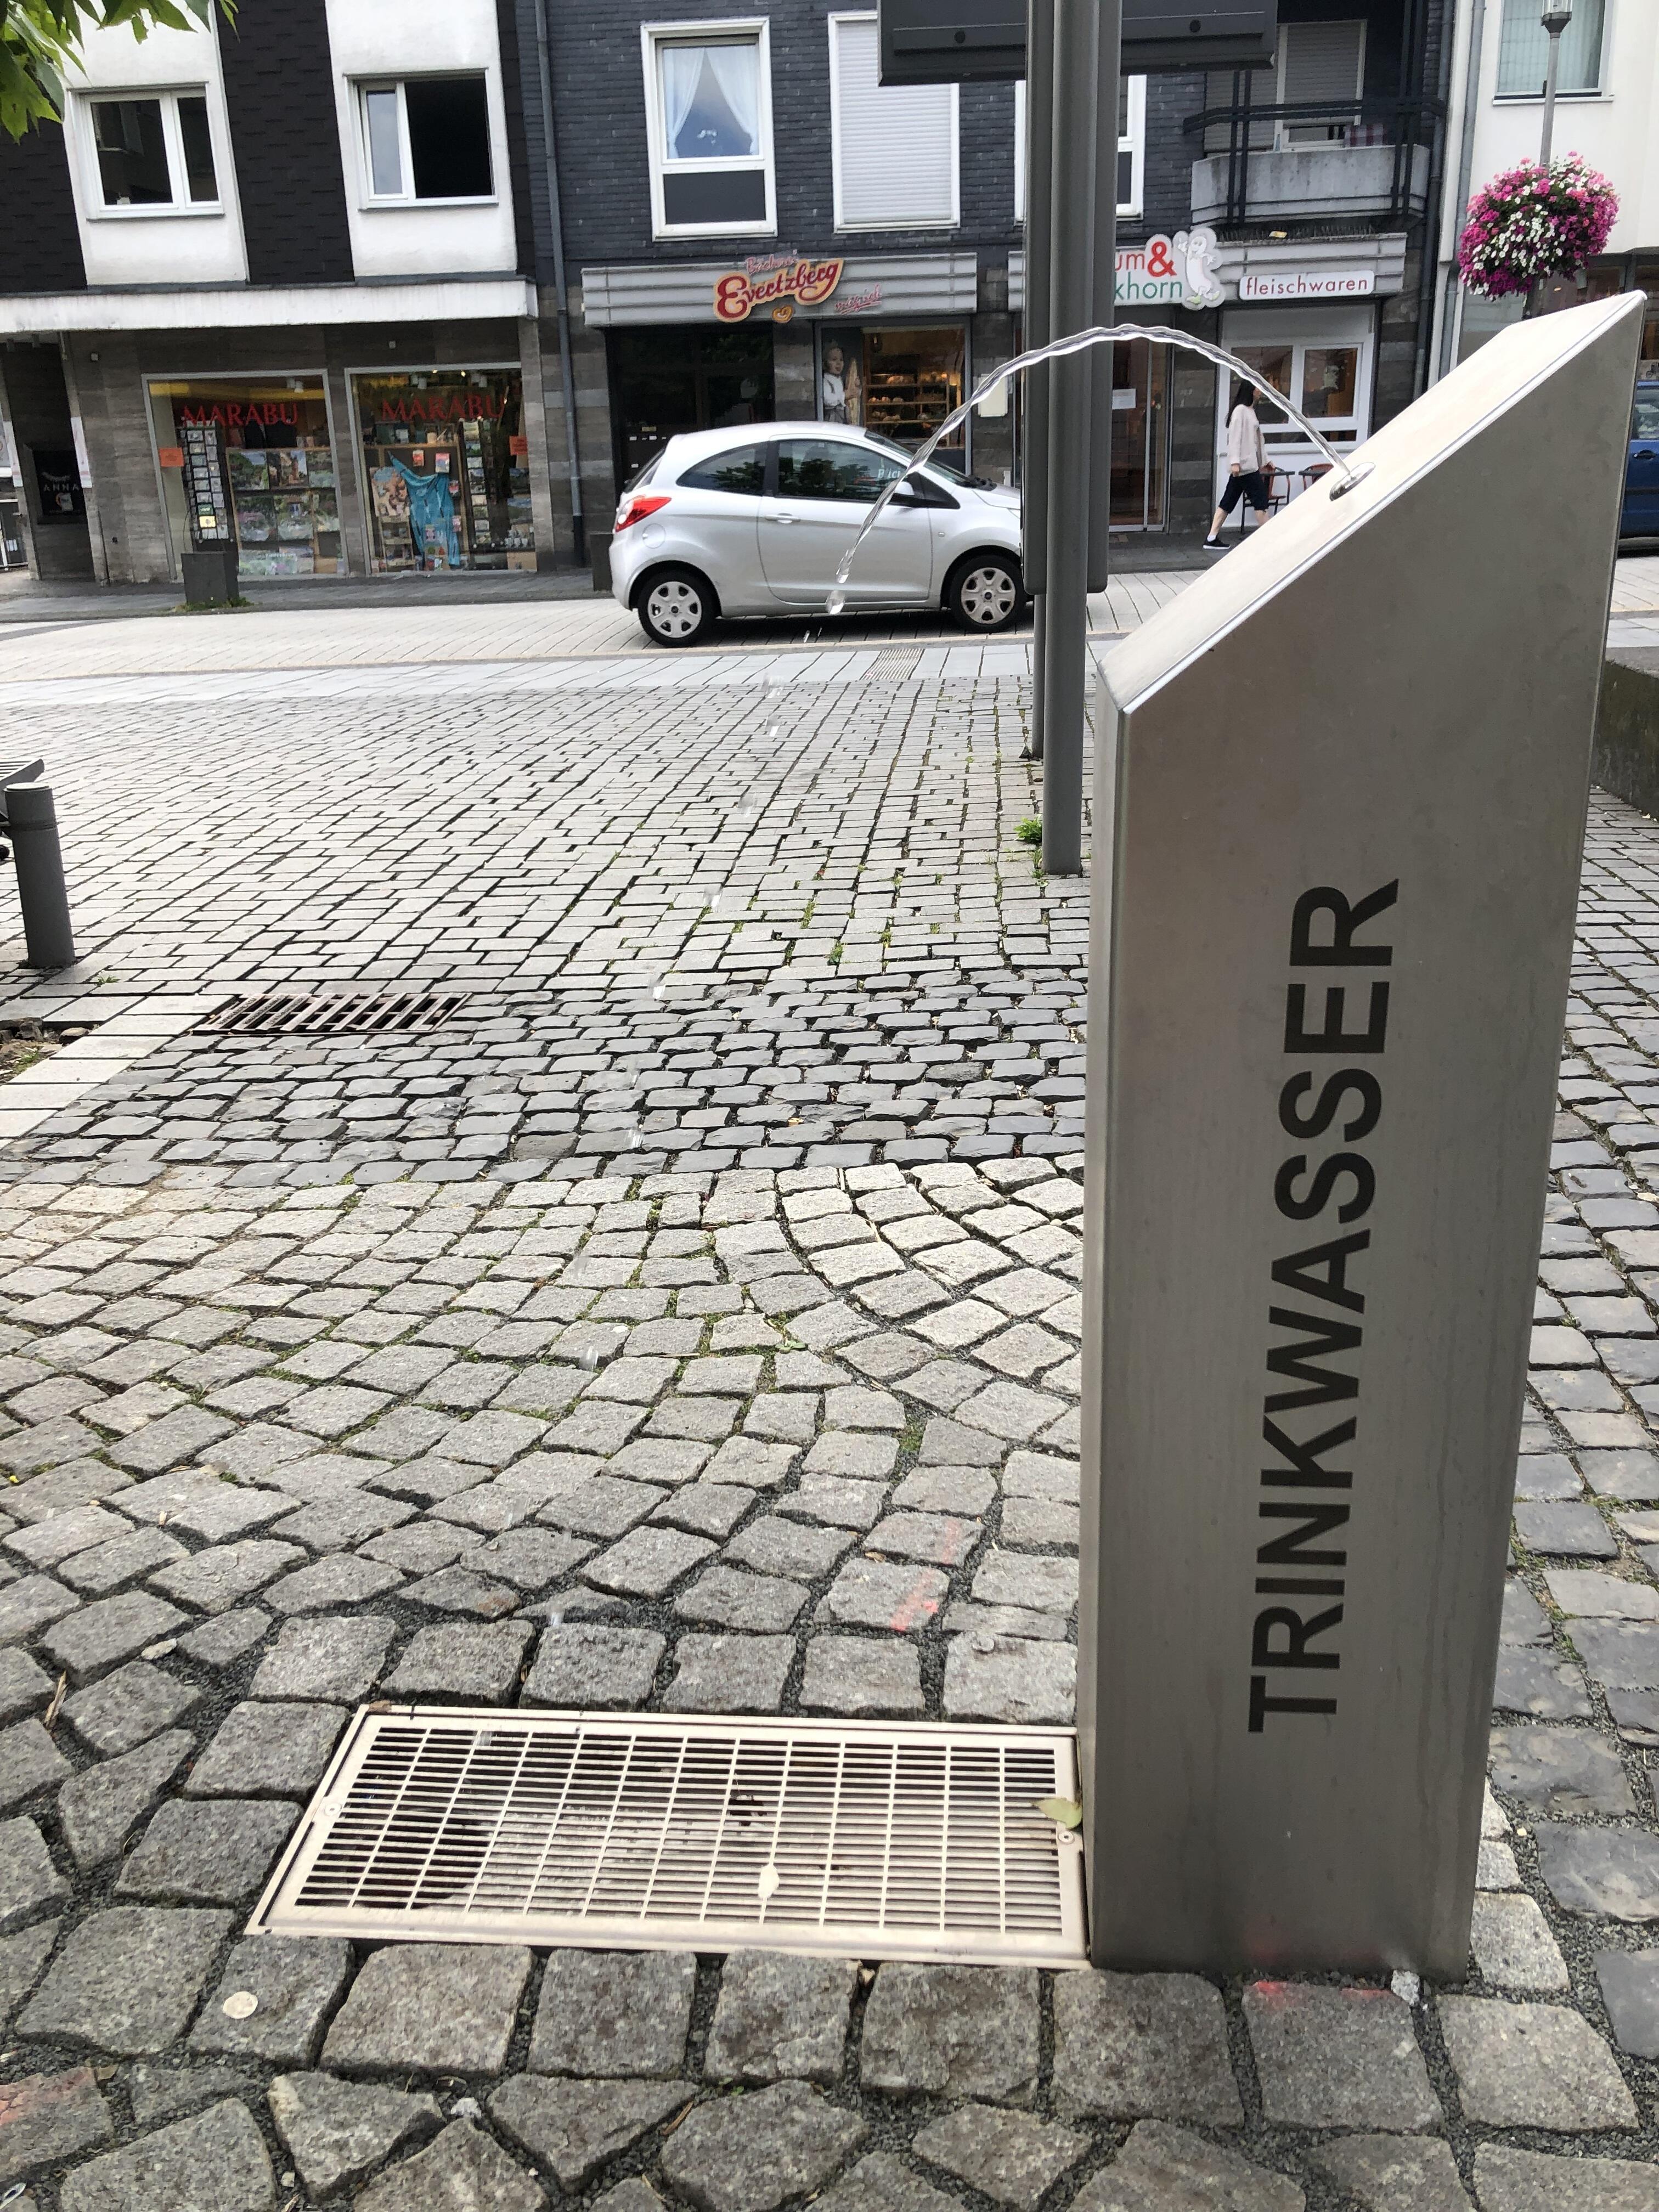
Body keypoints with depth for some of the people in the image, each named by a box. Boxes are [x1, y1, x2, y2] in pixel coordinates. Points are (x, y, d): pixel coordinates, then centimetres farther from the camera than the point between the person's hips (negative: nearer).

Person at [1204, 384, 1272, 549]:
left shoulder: (1251, 411, 19)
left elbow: (1257, 439, 23)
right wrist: (1235, 462, -23)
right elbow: (1235, 437, -16)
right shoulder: (1240, 410, -10)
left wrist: (1263, 461, 23)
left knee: (1228, 501, 6)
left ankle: (1212, 539, 5)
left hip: (1251, 465, 9)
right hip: (1243, 465, -9)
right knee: (1260, 499, -6)